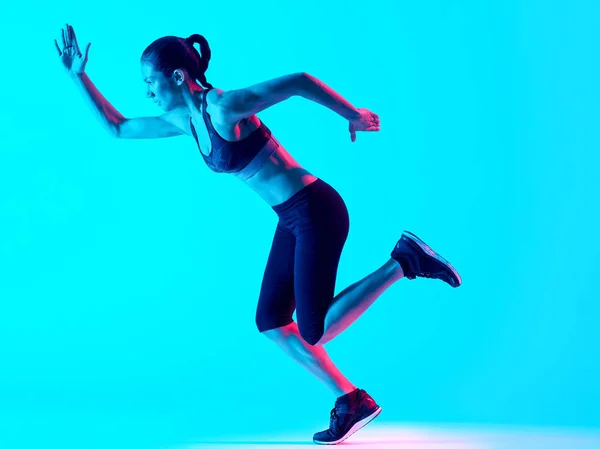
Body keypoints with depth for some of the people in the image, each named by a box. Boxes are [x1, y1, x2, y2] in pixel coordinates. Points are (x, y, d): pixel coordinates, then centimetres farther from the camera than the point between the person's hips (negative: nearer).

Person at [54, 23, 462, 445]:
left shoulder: (225, 107, -18)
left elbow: (299, 81, -21)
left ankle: (403, 262, 2)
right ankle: (352, 400, 18)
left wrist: (353, 115, -15)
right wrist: (79, 77, 15)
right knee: (271, 323, 8)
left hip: (315, 212, -9)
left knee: (313, 332, -7)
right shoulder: (184, 120, 7)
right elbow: (118, 127, 18)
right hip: (293, 219, 9)